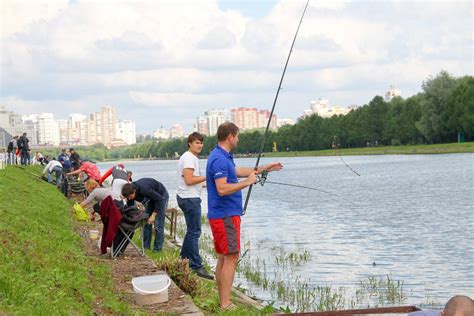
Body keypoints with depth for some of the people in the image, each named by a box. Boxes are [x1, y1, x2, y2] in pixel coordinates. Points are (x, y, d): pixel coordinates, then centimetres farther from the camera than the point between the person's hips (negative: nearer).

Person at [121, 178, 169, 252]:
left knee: (158, 224, -10)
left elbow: (159, 199, -31)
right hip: (152, 198, 7)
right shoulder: (130, 192, -18)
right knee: (146, 222, 3)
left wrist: (153, 215, -30)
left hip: (162, 196, -7)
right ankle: (145, 247, 10)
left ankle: (157, 249, -3)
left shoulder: (144, 189, -39)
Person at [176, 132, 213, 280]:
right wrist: (207, 177, -16)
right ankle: (196, 266, -9)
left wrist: (202, 184, 19)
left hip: (189, 197, 11)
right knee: (194, 232, -10)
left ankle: (184, 258, 28)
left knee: (192, 230, 19)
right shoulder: (189, 158, -15)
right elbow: (189, 180, -22)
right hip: (190, 199, -11)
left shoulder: (188, 157, 18)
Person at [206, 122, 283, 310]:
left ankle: (222, 301, 16)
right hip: (225, 216, -10)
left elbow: (237, 171, 31)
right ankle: (226, 304, -7)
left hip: (221, 215, 10)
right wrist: (247, 182, -17)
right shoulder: (220, 159, -18)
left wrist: (264, 168, 35)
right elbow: (222, 189, -27)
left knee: (223, 257, 12)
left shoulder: (223, 157, 14)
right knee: (231, 258, -8)